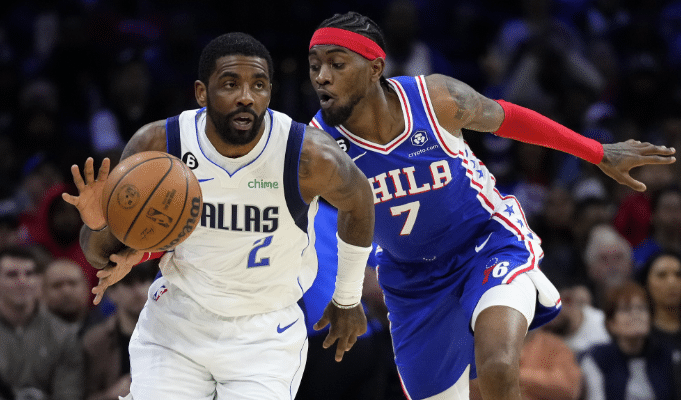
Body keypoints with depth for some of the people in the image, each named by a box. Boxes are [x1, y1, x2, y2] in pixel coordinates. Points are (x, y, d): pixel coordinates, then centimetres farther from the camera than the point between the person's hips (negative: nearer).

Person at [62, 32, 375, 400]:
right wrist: (99, 227, -30)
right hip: (177, 318, 1)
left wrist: (348, 299, 14)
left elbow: (358, 202, 3)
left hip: (266, 334, -1)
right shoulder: (156, 146, -17)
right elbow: (103, 256, -5)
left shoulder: (310, 156, -22)